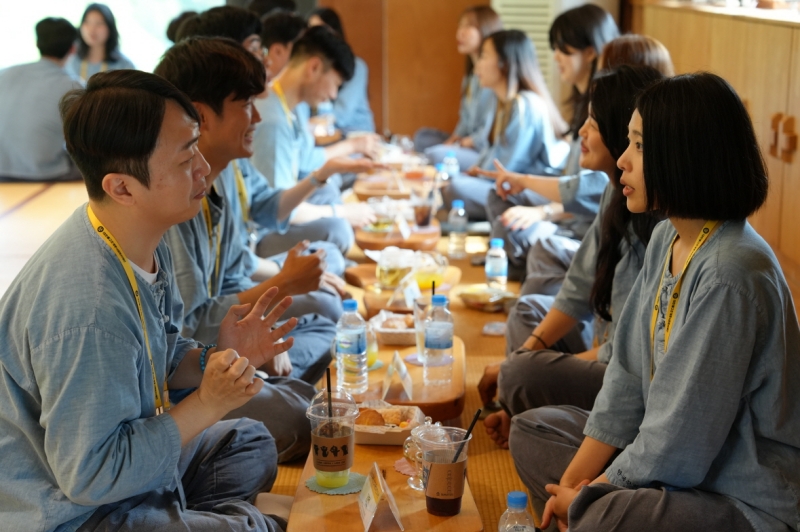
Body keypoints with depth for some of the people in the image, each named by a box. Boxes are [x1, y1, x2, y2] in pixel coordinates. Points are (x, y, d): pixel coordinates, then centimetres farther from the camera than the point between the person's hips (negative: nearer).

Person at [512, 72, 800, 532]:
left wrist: (589, 494, -9)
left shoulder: (729, 274, -26)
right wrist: (572, 484, 0)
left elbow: (681, 440, -23)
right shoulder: (667, 240, 3)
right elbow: (628, 376, 6)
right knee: (533, 429, 11)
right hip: (669, 461, 9)